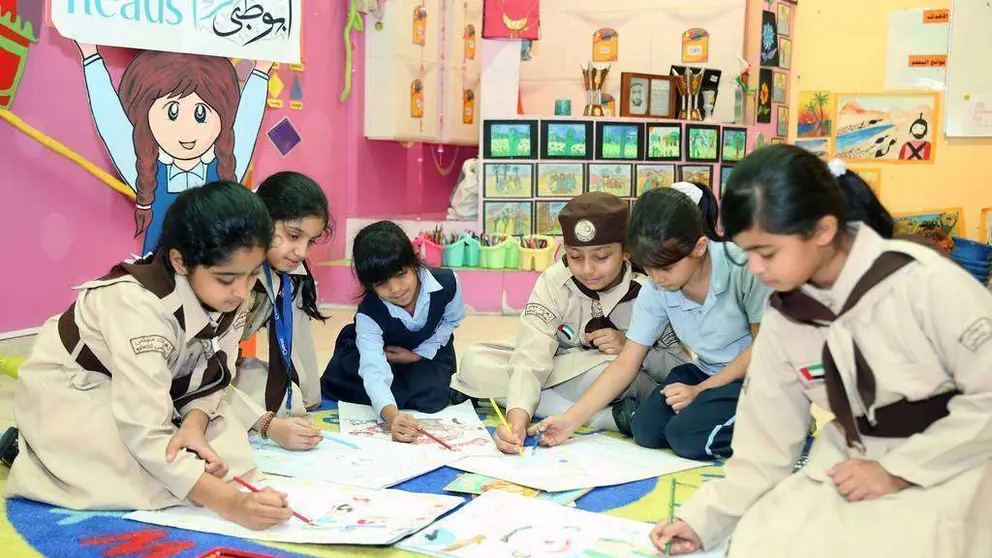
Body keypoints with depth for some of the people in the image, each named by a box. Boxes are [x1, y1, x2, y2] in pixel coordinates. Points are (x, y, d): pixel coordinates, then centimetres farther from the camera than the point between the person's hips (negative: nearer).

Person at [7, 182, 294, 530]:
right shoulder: (139, 305, -36)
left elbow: (212, 381, -6)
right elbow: (147, 435, -41)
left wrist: (194, 425, -29)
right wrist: (230, 503, -49)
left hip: (153, 392, 6)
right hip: (67, 393, -6)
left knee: (228, 455, -13)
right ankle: (38, 457, -3)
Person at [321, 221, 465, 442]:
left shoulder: (447, 283, -30)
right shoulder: (369, 314, -36)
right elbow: (374, 372, -47)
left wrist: (419, 354, -15)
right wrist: (392, 417, -67)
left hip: (427, 351, 1)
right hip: (382, 352, 0)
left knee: (431, 398, -27)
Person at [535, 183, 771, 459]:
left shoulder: (740, 265, -23)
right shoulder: (654, 293, -7)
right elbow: (625, 365, -5)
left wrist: (700, 391, -16)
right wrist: (571, 419, -14)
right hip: (706, 372, 4)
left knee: (687, 434, -24)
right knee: (646, 430, -19)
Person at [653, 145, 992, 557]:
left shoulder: (923, 281, -21)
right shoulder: (782, 321, -3)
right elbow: (766, 441, 4)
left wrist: (898, 471, -17)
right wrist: (705, 520, -3)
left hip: (949, 468, -4)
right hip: (851, 463, 5)